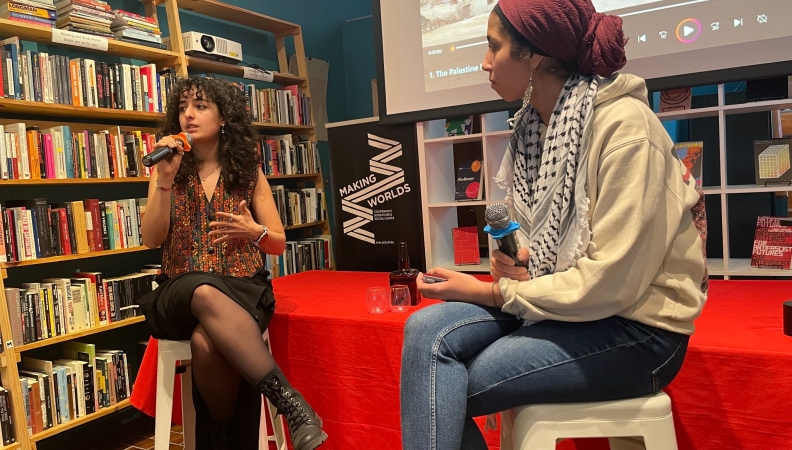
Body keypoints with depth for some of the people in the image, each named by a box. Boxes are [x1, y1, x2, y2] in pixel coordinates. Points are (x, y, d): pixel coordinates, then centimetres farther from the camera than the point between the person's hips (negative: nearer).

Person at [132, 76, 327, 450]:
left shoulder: (248, 171, 7)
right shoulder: (168, 171, 9)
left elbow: (279, 244, 9)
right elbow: (151, 240, -4)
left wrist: (253, 231, -13)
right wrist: (165, 178, -13)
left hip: (243, 288, 0)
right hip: (182, 294, 1)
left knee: (207, 342, -35)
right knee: (206, 294, -38)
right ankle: (287, 397, -36)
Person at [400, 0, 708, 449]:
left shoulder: (624, 125, -19)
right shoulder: (535, 124, 5)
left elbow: (612, 281, -22)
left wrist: (491, 293, -15)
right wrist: (518, 258, -6)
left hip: (636, 326, -7)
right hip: (564, 304, 7)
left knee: (439, 392, -18)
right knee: (427, 329, -16)